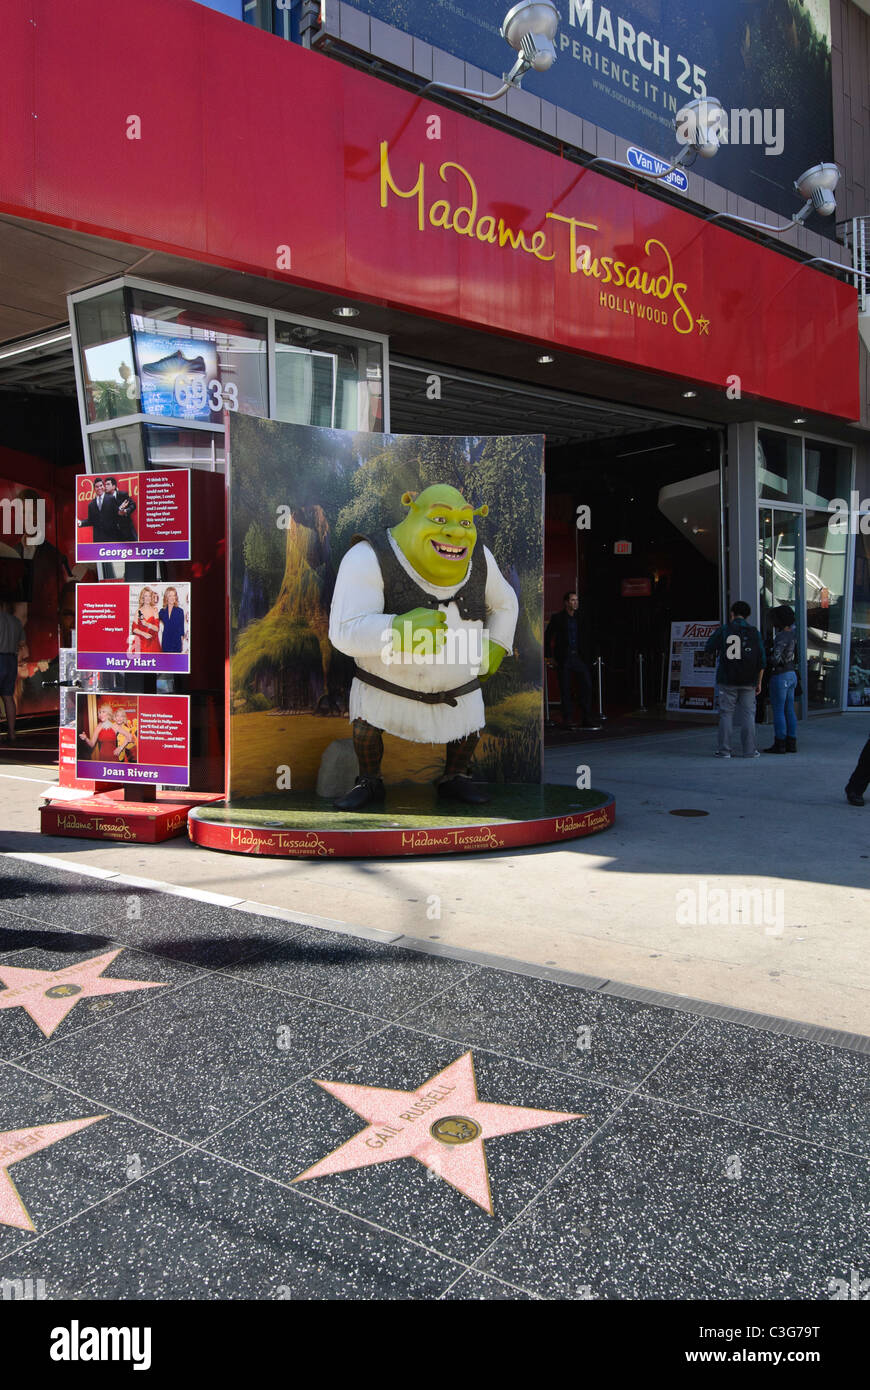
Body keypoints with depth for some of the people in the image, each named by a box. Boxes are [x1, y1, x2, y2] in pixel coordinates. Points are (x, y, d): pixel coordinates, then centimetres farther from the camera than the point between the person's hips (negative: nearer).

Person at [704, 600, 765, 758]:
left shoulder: (723, 631, -1)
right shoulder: (754, 633, 3)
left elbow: (708, 649, 11)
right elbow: (761, 661, 2)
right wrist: (759, 682, 9)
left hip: (727, 681, -1)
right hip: (748, 682, 1)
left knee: (726, 714, 4)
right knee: (748, 714, 6)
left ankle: (724, 749, 2)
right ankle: (749, 750, 3)